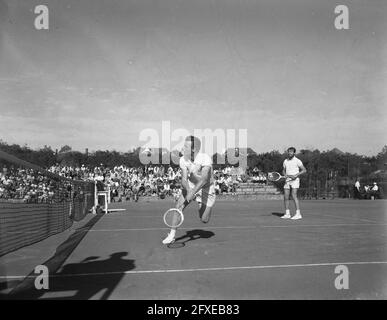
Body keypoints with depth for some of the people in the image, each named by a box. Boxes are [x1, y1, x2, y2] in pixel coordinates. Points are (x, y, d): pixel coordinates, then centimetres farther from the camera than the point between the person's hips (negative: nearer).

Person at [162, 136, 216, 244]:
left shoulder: (205, 158, -27)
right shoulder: (183, 160, -13)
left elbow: (204, 179, -38)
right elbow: (184, 179, -18)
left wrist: (193, 192, -49)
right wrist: (188, 190, -38)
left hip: (206, 189, -3)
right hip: (190, 187, 3)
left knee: (204, 220, -2)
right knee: (178, 207, -17)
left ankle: (202, 206, 32)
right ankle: (172, 235, -3)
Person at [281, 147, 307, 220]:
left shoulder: (297, 161, -5)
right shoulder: (285, 161, 12)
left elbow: (304, 170, -6)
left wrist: (296, 175, -17)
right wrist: (285, 175, -2)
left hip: (295, 180, -6)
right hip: (287, 180, 6)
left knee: (294, 196, -16)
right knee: (286, 197, 2)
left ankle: (298, 214, -13)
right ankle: (287, 214, 10)